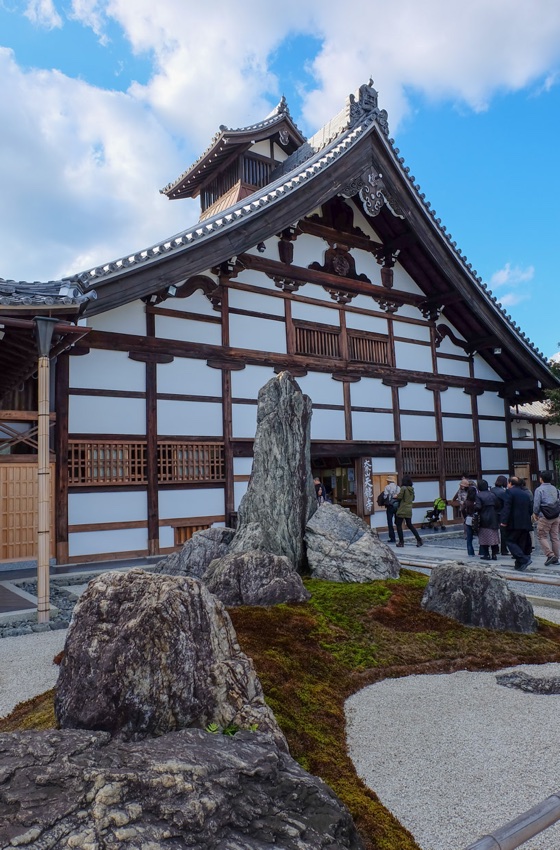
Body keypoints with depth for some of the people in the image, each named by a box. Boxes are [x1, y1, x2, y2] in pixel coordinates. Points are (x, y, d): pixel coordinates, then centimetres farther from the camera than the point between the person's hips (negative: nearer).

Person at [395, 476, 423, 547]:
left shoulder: (403, 488, -14)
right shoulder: (412, 489, 7)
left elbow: (399, 498, -17)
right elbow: (413, 498, 18)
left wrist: (395, 497, 3)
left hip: (402, 510, -7)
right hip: (409, 510, 7)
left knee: (399, 525, 5)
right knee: (410, 525, 17)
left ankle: (401, 542, 4)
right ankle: (419, 539, 10)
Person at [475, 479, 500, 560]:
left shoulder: (478, 496, -12)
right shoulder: (493, 494, 4)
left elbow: (478, 507, -21)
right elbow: (498, 505, 5)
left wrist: (474, 507, -1)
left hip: (483, 520, -4)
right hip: (493, 519, 4)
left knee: (484, 537, 3)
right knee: (494, 537, 10)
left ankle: (486, 554, 4)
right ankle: (494, 554, 12)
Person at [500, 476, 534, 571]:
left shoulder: (509, 492, -7)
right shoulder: (526, 493, 15)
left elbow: (506, 507, -16)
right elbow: (531, 509, 17)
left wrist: (504, 521, -17)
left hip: (514, 524, -7)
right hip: (525, 523, 7)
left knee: (510, 541, -2)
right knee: (522, 544, 11)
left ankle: (524, 560, -16)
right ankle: (519, 565, 14)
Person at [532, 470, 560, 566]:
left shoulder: (539, 489, -10)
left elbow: (536, 504, -12)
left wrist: (535, 514, 5)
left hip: (545, 517, -6)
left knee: (542, 537, 2)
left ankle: (550, 555, -11)